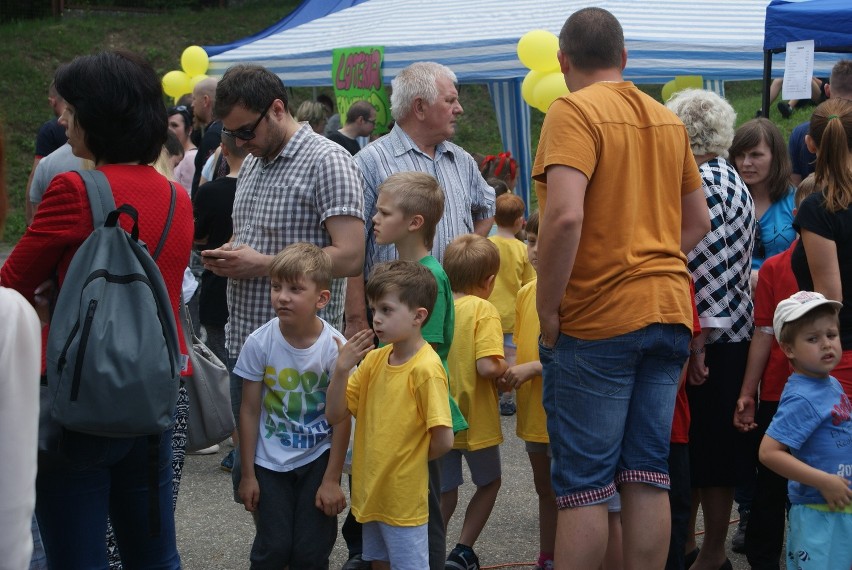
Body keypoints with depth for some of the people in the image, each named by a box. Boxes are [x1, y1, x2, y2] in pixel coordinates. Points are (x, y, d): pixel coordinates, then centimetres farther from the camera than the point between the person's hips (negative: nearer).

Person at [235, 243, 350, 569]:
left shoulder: (334, 347, -15)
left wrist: (332, 480, -7)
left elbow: (341, 419, -8)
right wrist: (247, 474, 0)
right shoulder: (259, 343, -12)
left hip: (317, 460, 0)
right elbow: (250, 411, -4)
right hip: (270, 464, 1)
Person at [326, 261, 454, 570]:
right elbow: (335, 414, 2)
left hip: (404, 497, -7)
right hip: (371, 492, 7)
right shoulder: (374, 359, 2)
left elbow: (443, 440, -21)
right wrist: (342, 369, -13)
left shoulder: (426, 369, -20)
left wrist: (409, 460, -3)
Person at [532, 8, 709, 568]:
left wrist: (548, 308, -14)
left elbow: (565, 215, -22)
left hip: (597, 318, -6)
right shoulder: (669, 120, 14)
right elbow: (698, 221, 19)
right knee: (648, 476, 10)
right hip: (670, 311, 6)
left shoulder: (574, 112, -9)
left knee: (584, 485, 0)